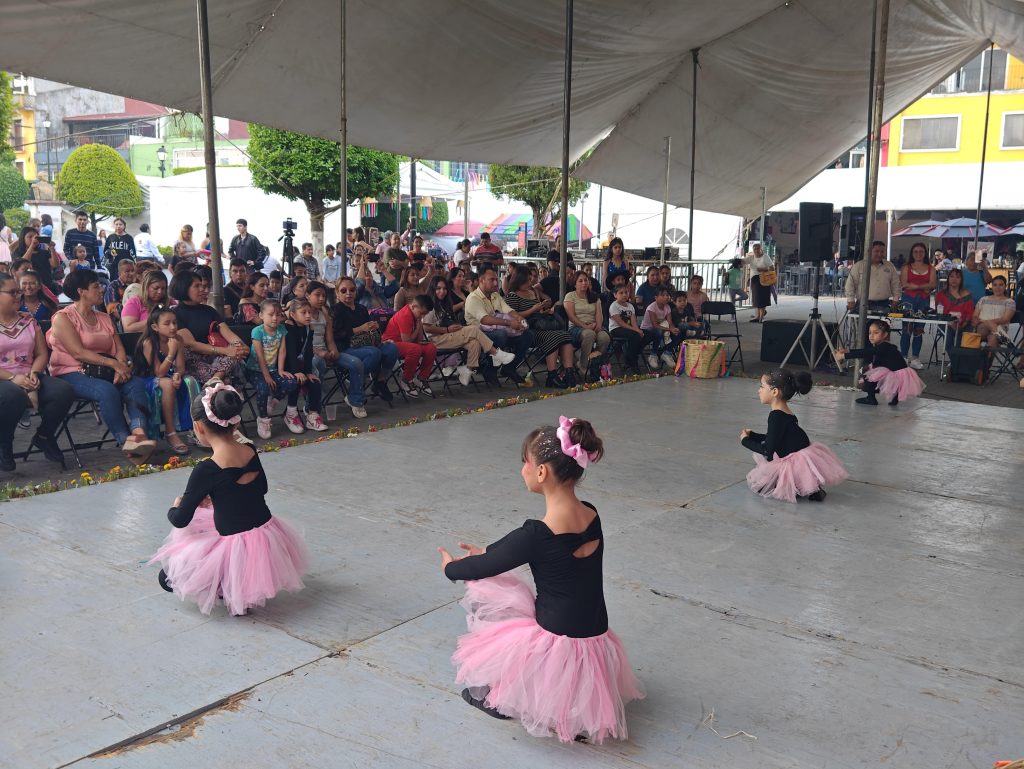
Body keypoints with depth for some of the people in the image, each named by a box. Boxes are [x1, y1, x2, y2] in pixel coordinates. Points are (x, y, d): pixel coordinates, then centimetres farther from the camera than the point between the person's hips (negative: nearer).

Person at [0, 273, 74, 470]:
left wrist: (33, 374, -8)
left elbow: (42, 354, 13)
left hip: (29, 378, 5)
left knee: (64, 391, -24)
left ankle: (44, 436, 2)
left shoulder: (28, 320, 16)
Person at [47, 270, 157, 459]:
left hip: (103, 371, 6)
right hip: (72, 373, -6)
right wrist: (112, 363, -21)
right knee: (107, 390, -35)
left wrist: (121, 366, -13)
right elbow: (78, 352, -15)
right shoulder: (63, 318, -3)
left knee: (136, 383, -24)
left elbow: (119, 348, 9)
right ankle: (125, 441, -32)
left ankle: (139, 433, -43)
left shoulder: (104, 318, 19)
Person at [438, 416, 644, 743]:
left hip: (558, 647, -7)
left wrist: (451, 567, 12)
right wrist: (487, 551, 22)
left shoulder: (537, 535, -26)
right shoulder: (592, 516, -5)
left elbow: (481, 568, -8)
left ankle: (496, 695, 21)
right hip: (595, 640, 7)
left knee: (483, 592, 15)